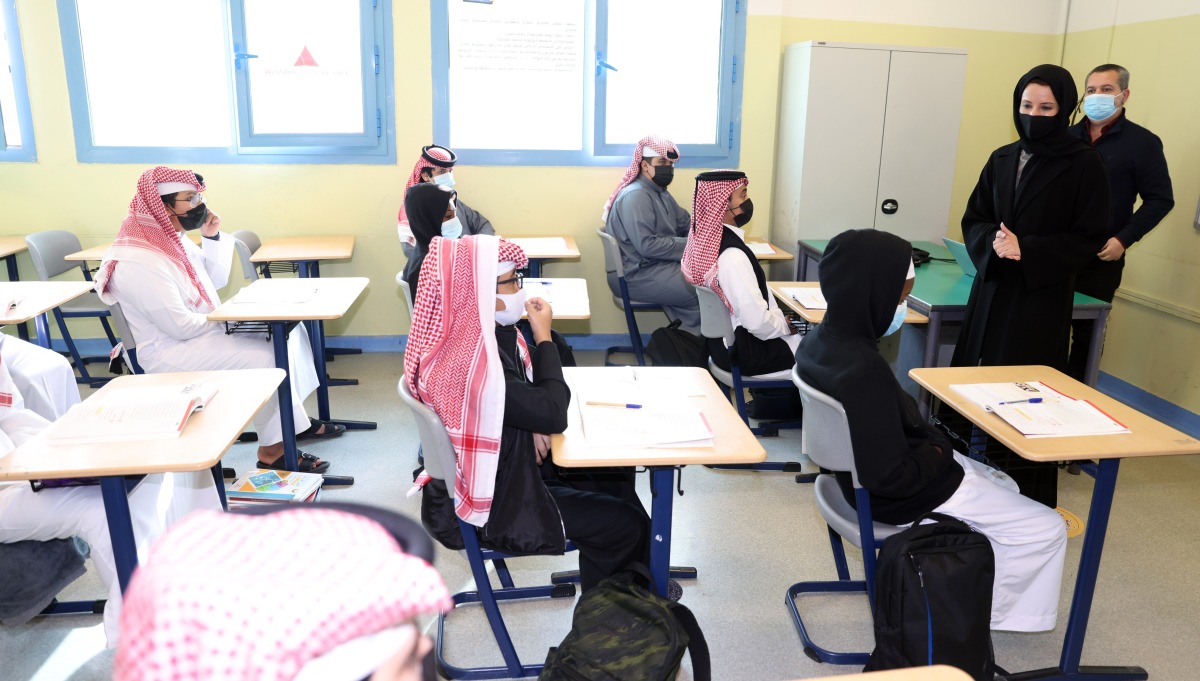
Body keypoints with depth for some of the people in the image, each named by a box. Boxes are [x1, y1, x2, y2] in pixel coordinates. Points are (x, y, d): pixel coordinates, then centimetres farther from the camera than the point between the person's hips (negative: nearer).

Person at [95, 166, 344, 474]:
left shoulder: (172, 237, 4)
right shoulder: (138, 262, -24)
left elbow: (215, 280, 13)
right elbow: (181, 326, -26)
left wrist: (212, 237, 0)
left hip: (206, 330, 10)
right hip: (172, 352, -10)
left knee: (287, 331, 5)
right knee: (265, 357, -26)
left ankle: (295, 420, 11)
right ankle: (272, 450, -15)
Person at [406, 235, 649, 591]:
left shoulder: (485, 333, -5)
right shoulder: (469, 365, -34)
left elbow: (535, 397, 8)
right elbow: (555, 414, -25)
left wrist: (537, 424, -14)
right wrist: (543, 337, -17)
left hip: (511, 462, 9)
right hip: (497, 499, -9)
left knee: (616, 479, 14)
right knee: (627, 524, -4)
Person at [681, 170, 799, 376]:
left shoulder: (706, 240, -1)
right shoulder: (732, 256, -29)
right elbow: (758, 322, -27)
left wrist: (779, 319, 7)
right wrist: (785, 325, -8)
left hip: (724, 340, 8)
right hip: (743, 353, -8)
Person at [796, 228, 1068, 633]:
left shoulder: (821, 341, -7)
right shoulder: (865, 373, -36)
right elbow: (889, 476, -30)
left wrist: (928, 441, -1)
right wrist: (936, 455, -13)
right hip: (902, 497, -9)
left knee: (1003, 487, 28)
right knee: (1047, 529, 7)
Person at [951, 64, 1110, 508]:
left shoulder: (1084, 164, -4)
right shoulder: (1002, 159, 9)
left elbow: (1089, 238, -6)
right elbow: (973, 220, 10)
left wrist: (1027, 250, -17)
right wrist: (994, 241, -12)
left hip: (1042, 299, -4)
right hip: (992, 290, 5)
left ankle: (1030, 501, 11)